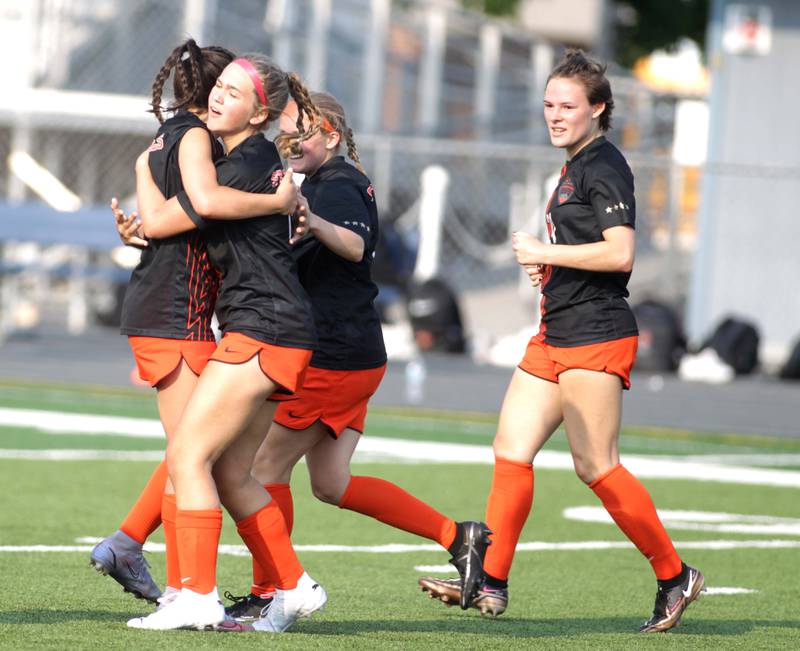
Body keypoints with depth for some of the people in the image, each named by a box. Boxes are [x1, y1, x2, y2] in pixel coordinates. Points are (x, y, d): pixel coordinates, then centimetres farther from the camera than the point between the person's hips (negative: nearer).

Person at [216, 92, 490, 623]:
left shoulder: (337, 185, -14)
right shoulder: (319, 184, 18)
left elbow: (356, 246, -35)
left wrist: (312, 220, -52)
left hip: (336, 359, -10)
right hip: (354, 358, 10)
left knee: (270, 465, -3)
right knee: (331, 483, 12)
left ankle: (266, 594, 4)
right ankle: (458, 537, 10)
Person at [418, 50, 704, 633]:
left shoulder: (605, 166, -12)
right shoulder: (575, 168, 18)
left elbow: (620, 253, -22)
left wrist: (545, 253, -15)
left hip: (596, 337, -10)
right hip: (555, 336, 10)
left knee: (596, 466, -8)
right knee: (511, 449, 3)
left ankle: (675, 576, 3)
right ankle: (491, 584, 4)